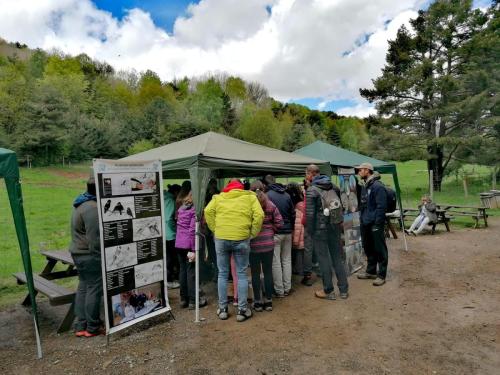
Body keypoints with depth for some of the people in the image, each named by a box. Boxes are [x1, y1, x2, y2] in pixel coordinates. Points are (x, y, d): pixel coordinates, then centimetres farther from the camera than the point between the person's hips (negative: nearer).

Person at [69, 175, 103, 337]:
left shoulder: (82, 204, 12)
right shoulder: (92, 208, -21)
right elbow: (94, 238, -23)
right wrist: (99, 257, -16)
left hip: (78, 252, 10)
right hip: (89, 255, -10)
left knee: (83, 288, 14)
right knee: (94, 289, 0)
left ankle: (81, 326, 22)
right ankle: (93, 327, 11)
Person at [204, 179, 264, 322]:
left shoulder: (219, 197, 15)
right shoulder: (250, 196, 11)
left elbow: (208, 211, 1)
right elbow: (259, 215, -3)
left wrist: (215, 229, 7)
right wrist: (253, 233, 5)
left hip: (221, 238, 1)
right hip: (242, 239, -1)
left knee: (222, 274, 13)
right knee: (241, 274, 10)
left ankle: (223, 309, 22)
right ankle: (242, 310, 16)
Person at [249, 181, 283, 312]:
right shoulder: (270, 205, -1)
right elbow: (279, 222, 0)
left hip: (253, 243, -2)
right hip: (268, 243, 2)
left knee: (255, 273, 8)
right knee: (268, 272, 12)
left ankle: (257, 302, 16)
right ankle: (268, 301, 20)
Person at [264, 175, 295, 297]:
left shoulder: (268, 195, -10)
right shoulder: (286, 195, 7)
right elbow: (293, 214, 11)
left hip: (275, 233, -6)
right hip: (287, 232, 6)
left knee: (276, 262, 2)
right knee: (287, 260, 13)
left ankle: (279, 290, 7)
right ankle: (287, 288, 19)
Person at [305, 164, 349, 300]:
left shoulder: (311, 190, -13)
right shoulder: (333, 186, 8)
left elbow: (310, 214, -16)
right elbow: (340, 206, 12)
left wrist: (309, 231, -6)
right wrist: (338, 222, 17)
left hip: (320, 229, -6)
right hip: (335, 227, 6)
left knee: (324, 259, 4)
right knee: (337, 258, 14)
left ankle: (328, 291, 14)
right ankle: (343, 290, 21)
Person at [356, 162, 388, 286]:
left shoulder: (378, 186, -15)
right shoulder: (365, 186, 14)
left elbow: (381, 207, -19)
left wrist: (377, 224, -20)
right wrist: (362, 219, 12)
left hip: (375, 224, -9)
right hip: (365, 224, 9)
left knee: (380, 250, 2)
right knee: (368, 249, 17)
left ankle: (381, 275, 10)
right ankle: (371, 271, 30)